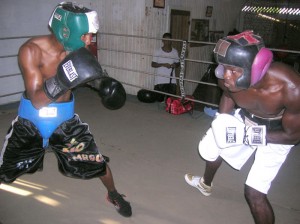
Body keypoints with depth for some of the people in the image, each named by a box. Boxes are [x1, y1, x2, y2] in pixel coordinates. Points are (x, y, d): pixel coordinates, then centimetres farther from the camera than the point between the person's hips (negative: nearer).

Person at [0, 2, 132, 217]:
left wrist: (107, 84, -14)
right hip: (31, 118, -2)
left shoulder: (80, 50, -15)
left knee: (97, 162, 4)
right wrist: (61, 81, -48)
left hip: (65, 117, 2)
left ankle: (113, 194, 34)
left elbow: (93, 70, 8)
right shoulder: (31, 50, -26)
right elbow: (37, 101, -31)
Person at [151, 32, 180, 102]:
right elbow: (153, 64, -3)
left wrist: (175, 65, -10)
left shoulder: (175, 52, 3)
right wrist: (163, 64, -17)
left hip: (171, 80, 2)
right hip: (160, 80, -2)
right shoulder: (157, 51, -5)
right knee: (159, 99, 4)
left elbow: (178, 63, 13)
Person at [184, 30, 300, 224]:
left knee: (254, 193, -10)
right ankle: (206, 184, 55)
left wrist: (249, 135, -35)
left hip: (278, 132, -4)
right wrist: (221, 122, -13)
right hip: (246, 117, 5)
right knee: (215, 146, 22)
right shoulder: (228, 78, -29)